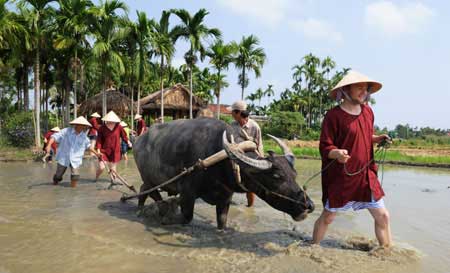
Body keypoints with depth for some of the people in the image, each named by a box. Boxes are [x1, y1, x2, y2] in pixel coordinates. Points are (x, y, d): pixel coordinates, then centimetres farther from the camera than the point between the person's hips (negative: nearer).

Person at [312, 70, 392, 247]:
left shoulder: (367, 111, 7)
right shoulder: (333, 116, -14)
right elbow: (324, 147, -15)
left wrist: (378, 139, 3)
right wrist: (337, 153, -35)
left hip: (366, 175, 6)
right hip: (341, 177, -6)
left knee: (383, 216, 11)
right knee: (327, 217, 8)